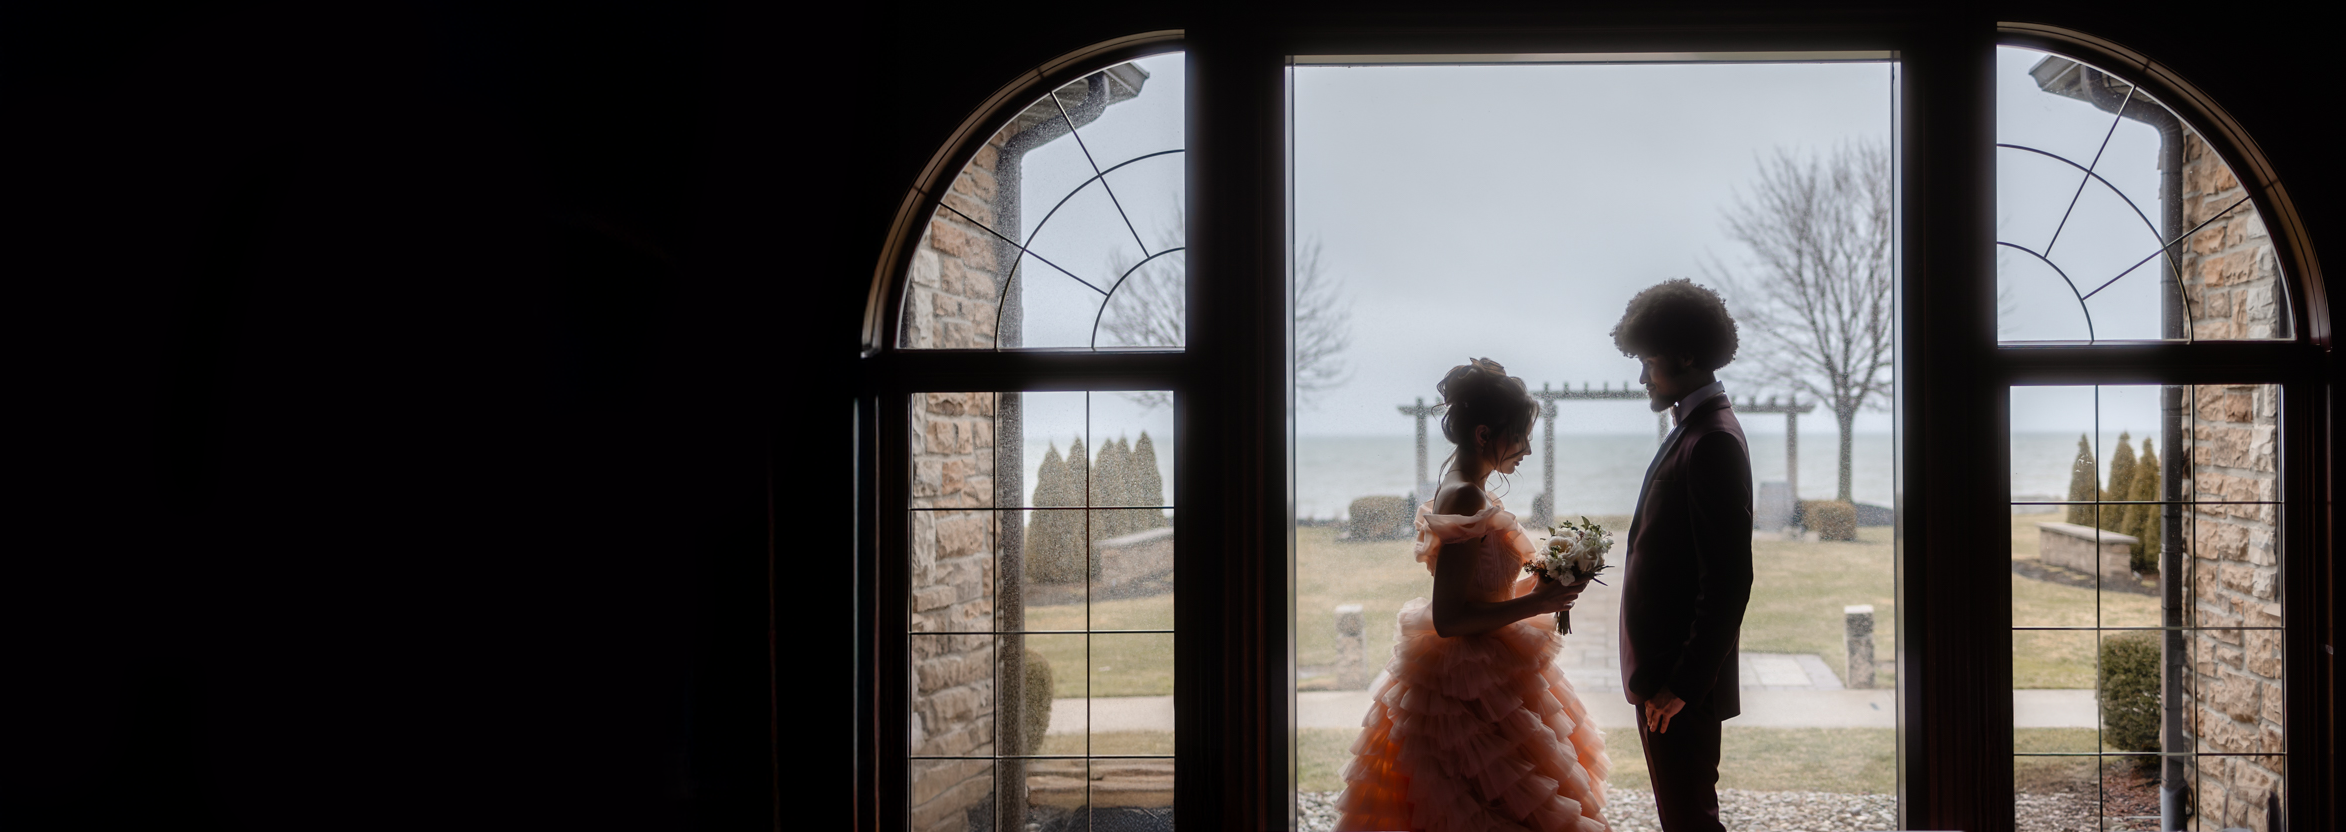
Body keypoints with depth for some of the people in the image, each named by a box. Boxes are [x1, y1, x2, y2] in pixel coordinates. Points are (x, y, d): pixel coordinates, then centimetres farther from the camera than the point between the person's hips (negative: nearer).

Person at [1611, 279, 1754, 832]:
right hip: (1663, 670, 10)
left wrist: (1682, 683, -22)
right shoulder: (1692, 430, 12)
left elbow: (1728, 582, -24)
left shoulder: (1714, 441, -19)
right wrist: (1654, 673, 17)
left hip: (1681, 683, -10)